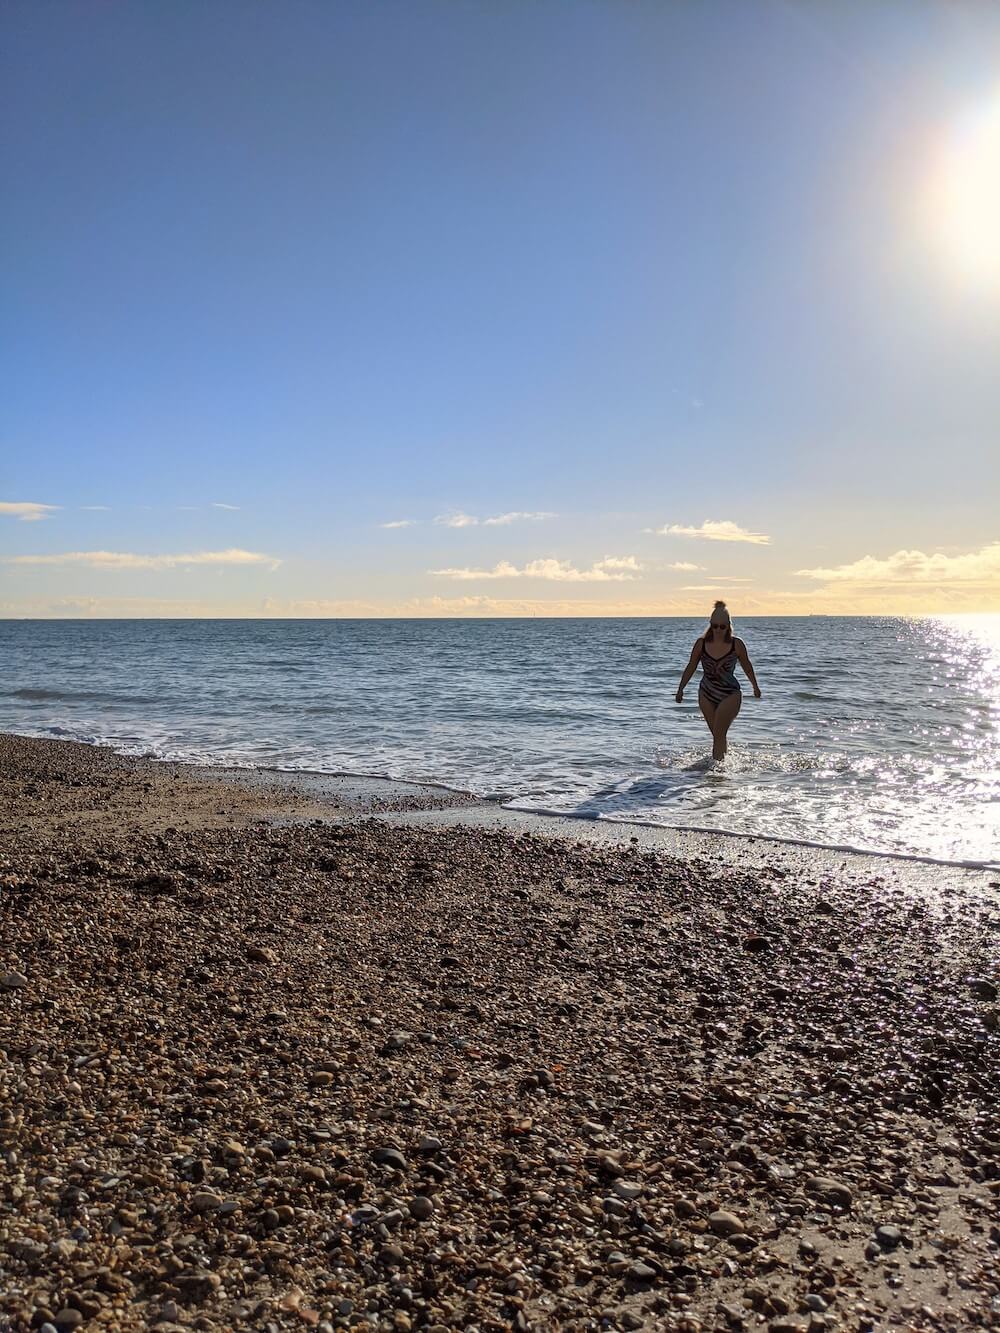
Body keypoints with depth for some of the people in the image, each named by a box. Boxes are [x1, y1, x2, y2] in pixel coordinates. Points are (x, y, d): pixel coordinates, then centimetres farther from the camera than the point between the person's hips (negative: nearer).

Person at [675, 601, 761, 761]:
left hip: (730, 694, -3)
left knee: (719, 735, -12)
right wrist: (681, 688, 10)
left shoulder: (737, 644, -9)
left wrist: (755, 687, 19)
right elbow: (691, 667, 7)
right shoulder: (701, 643, -5)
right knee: (717, 735, 10)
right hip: (706, 694, 3)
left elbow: (746, 666, 8)